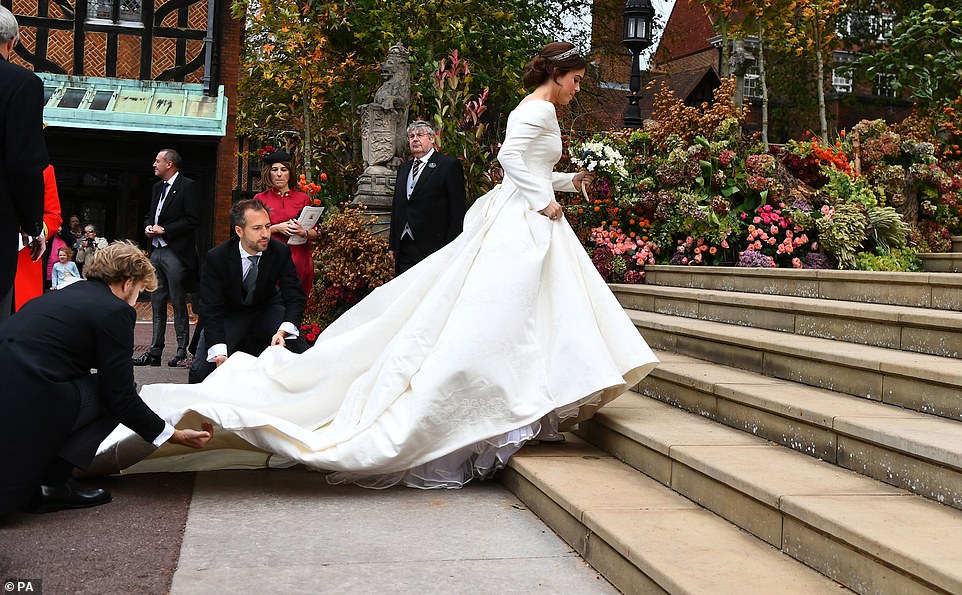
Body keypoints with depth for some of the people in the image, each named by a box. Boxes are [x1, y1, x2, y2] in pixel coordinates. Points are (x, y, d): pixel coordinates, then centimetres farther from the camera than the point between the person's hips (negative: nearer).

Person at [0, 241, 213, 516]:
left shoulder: (61, 295, 22)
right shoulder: (115, 311, -2)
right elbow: (121, 397, -2)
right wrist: (175, 436, 10)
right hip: (25, 408, -8)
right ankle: (52, 483, 2)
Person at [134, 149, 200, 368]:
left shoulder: (188, 187, -7)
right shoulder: (158, 187, 19)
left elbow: (193, 220, -14)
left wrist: (164, 230, -15)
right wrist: (148, 227, 4)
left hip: (176, 253, -8)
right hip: (156, 250, 8)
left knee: (178, 303, -4)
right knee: (157, 303, 10)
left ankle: (183, 351, 4)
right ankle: (155, 351, 15)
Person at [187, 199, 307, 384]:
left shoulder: (281, 251, -18)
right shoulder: (216, 258, -22)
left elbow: (295, 298, -16)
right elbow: (211, 310, -23)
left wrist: (283, 331, -37)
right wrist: (220, 353, -38)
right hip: (229, 315, -1)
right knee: (200, 373, -19)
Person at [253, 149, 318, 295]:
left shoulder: (303, 198, 11)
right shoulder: (260, 199, 9)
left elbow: (315, 233, 10)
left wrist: (303, 232, -11)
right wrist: (277, 228, -10)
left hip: (299, 260, 1)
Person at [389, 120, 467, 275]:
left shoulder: (449, 165, -2)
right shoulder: (403, 168, 20)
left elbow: (458, 211, -7)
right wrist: (392, 246, 15)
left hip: (433, 250, -6)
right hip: (404, 249, 6)